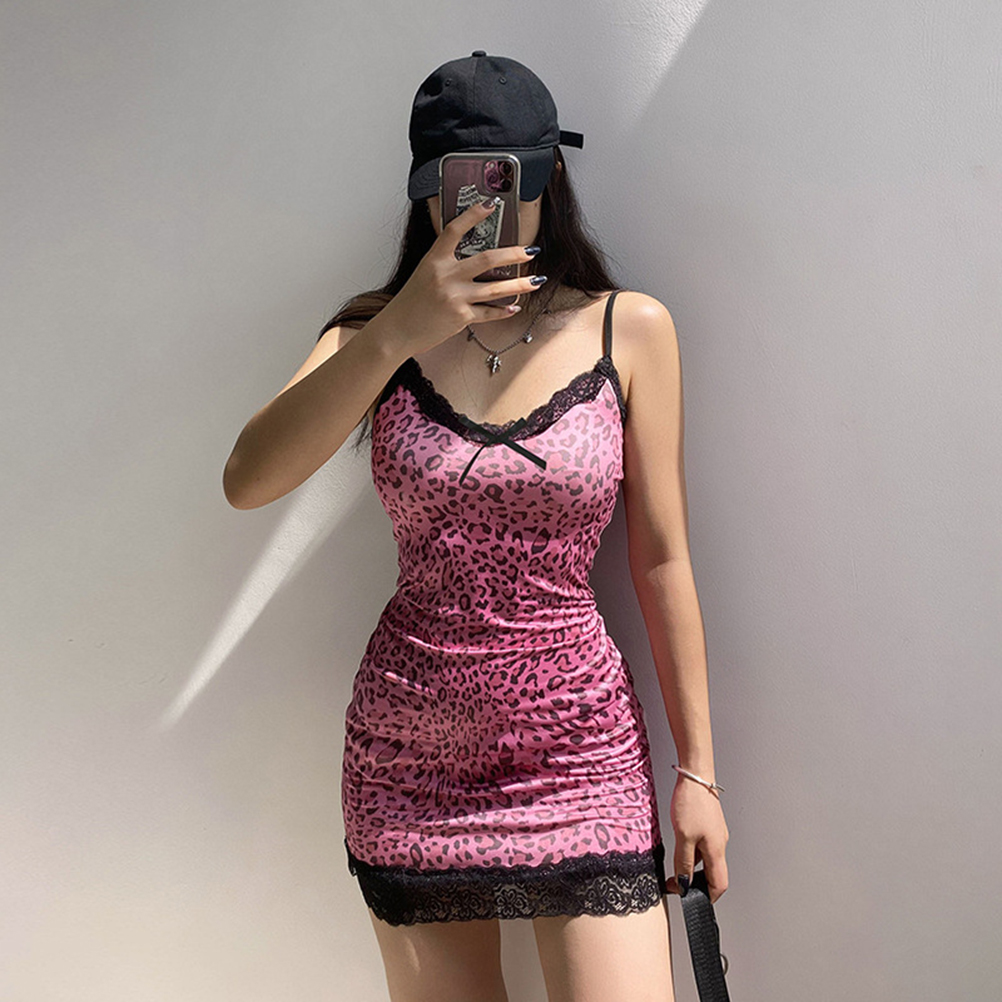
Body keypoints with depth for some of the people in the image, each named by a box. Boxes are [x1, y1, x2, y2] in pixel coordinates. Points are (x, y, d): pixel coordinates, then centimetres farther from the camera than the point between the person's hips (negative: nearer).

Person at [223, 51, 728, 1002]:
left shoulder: (630, 329, -1)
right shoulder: (376, 332, 1)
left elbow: (661, 559, 0)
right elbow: (246, 482, -15)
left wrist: (696, 769, 1)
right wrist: (398, 335, -26)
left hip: (580, 749, -1)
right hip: (407, 754, 2)